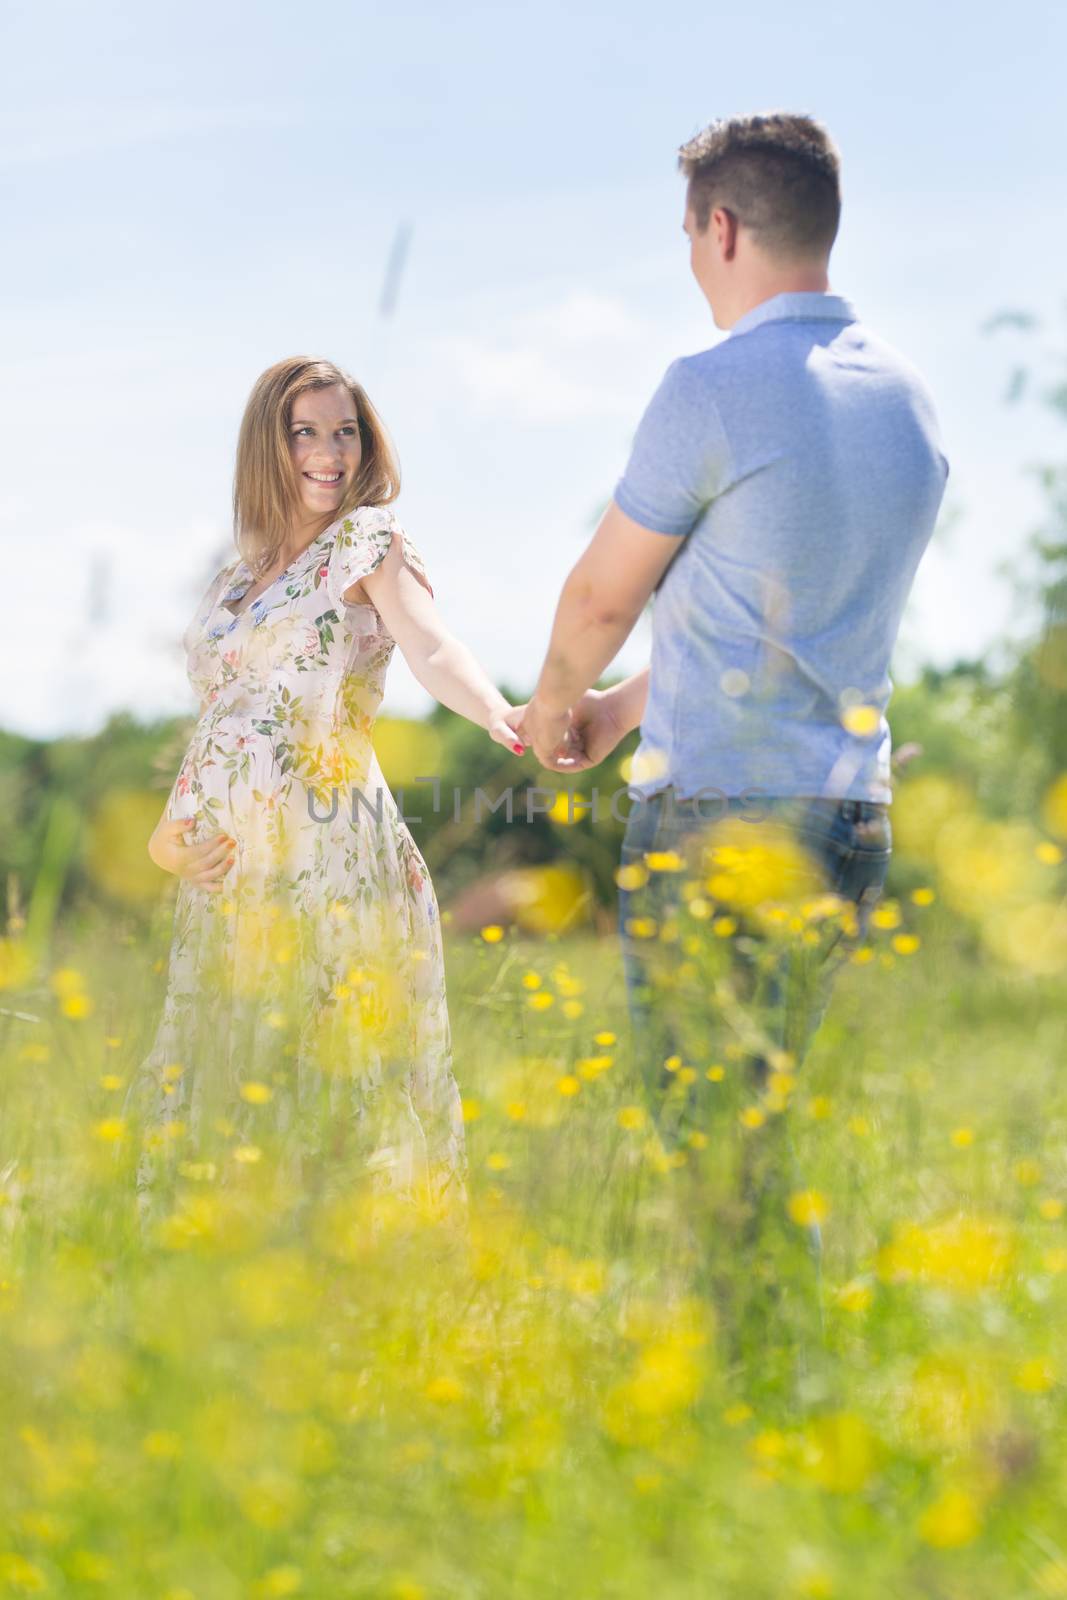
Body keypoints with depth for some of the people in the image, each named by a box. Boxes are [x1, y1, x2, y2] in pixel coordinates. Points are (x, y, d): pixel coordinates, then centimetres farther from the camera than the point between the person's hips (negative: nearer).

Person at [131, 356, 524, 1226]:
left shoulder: (368, 540, 1)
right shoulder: (234, 581, 19)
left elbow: (435, 653, -17)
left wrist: (501, 717, -37)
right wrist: (167, 836, 3)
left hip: (328, 854, -6)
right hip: (229, 866, 6)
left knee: (339, 1080, -7)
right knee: (226, 1092, 6)